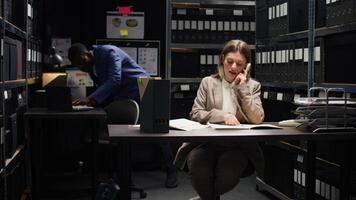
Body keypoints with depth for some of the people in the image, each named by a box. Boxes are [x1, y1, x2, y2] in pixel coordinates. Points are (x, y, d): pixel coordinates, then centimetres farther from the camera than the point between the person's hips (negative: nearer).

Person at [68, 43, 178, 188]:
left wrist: (91, 99, -34)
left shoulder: (109, 52, -18)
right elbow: (103, 88, 15)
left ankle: (171, 171, 4)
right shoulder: (91, 67, 9)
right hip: (122, 97, 9)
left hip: (142, 91, -9)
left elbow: (114, 80, -29)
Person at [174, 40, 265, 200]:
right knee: (199, 171, -32)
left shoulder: (253, 86, 11)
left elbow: (257, 119, -2)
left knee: (227, 175, -30)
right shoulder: (208, 82, 10)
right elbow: (195, 113, 2)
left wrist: (243, 88, -5)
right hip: (207, 140, 0)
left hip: (238, 144, 0)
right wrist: (222, 116, -14)